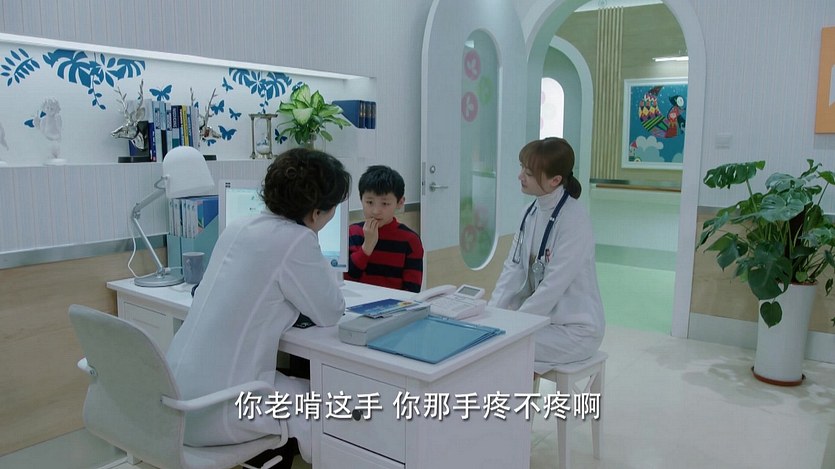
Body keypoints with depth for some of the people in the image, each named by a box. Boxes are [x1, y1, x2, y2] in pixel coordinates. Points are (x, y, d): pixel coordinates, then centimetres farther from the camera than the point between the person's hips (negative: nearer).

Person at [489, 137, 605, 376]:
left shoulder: (574, 219, -21)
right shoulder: (532, 211, 1)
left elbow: (553, 286, -22)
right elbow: (513, 267, 2)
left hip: (577, 328, -7)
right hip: (542, 317, 7)